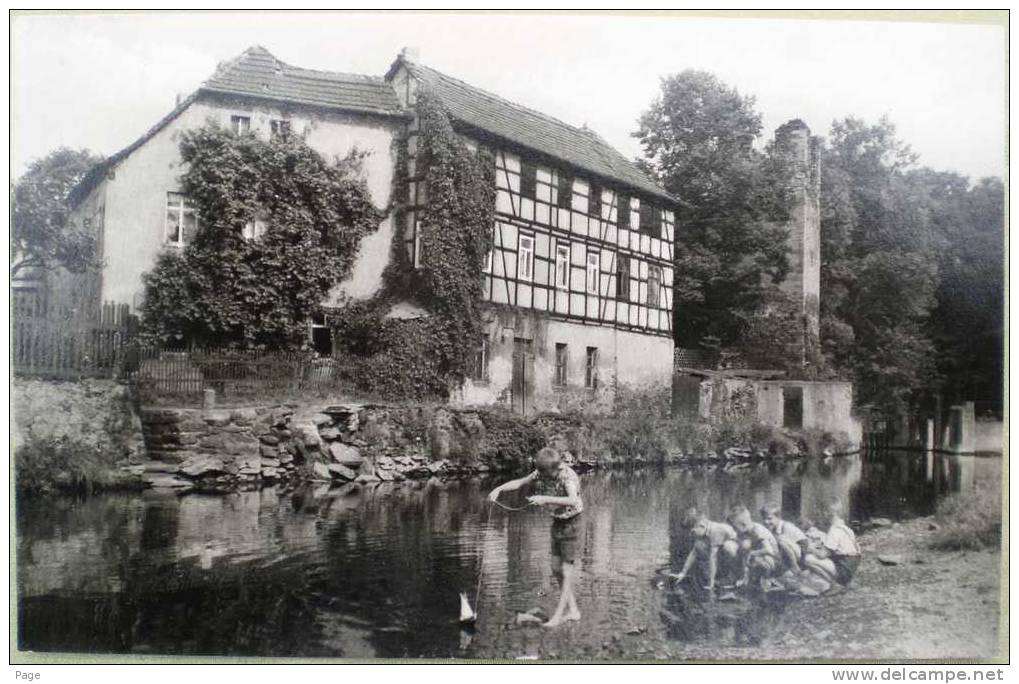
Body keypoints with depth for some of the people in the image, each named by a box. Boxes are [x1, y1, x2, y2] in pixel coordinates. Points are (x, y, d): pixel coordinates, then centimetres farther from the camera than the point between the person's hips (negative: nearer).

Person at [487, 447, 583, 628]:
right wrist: (498, 489, -16)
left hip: (571, 523, -8)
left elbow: (572, 501, -43)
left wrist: (545, 499, -50)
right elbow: (519, 482, 0)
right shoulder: (541, 473, -7)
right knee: (556, 569, 9)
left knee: (567, 570, -4)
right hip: (557, 522, 8)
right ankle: (572, 610, 19)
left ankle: (558, 614, 0)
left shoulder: (568, 476, -27)